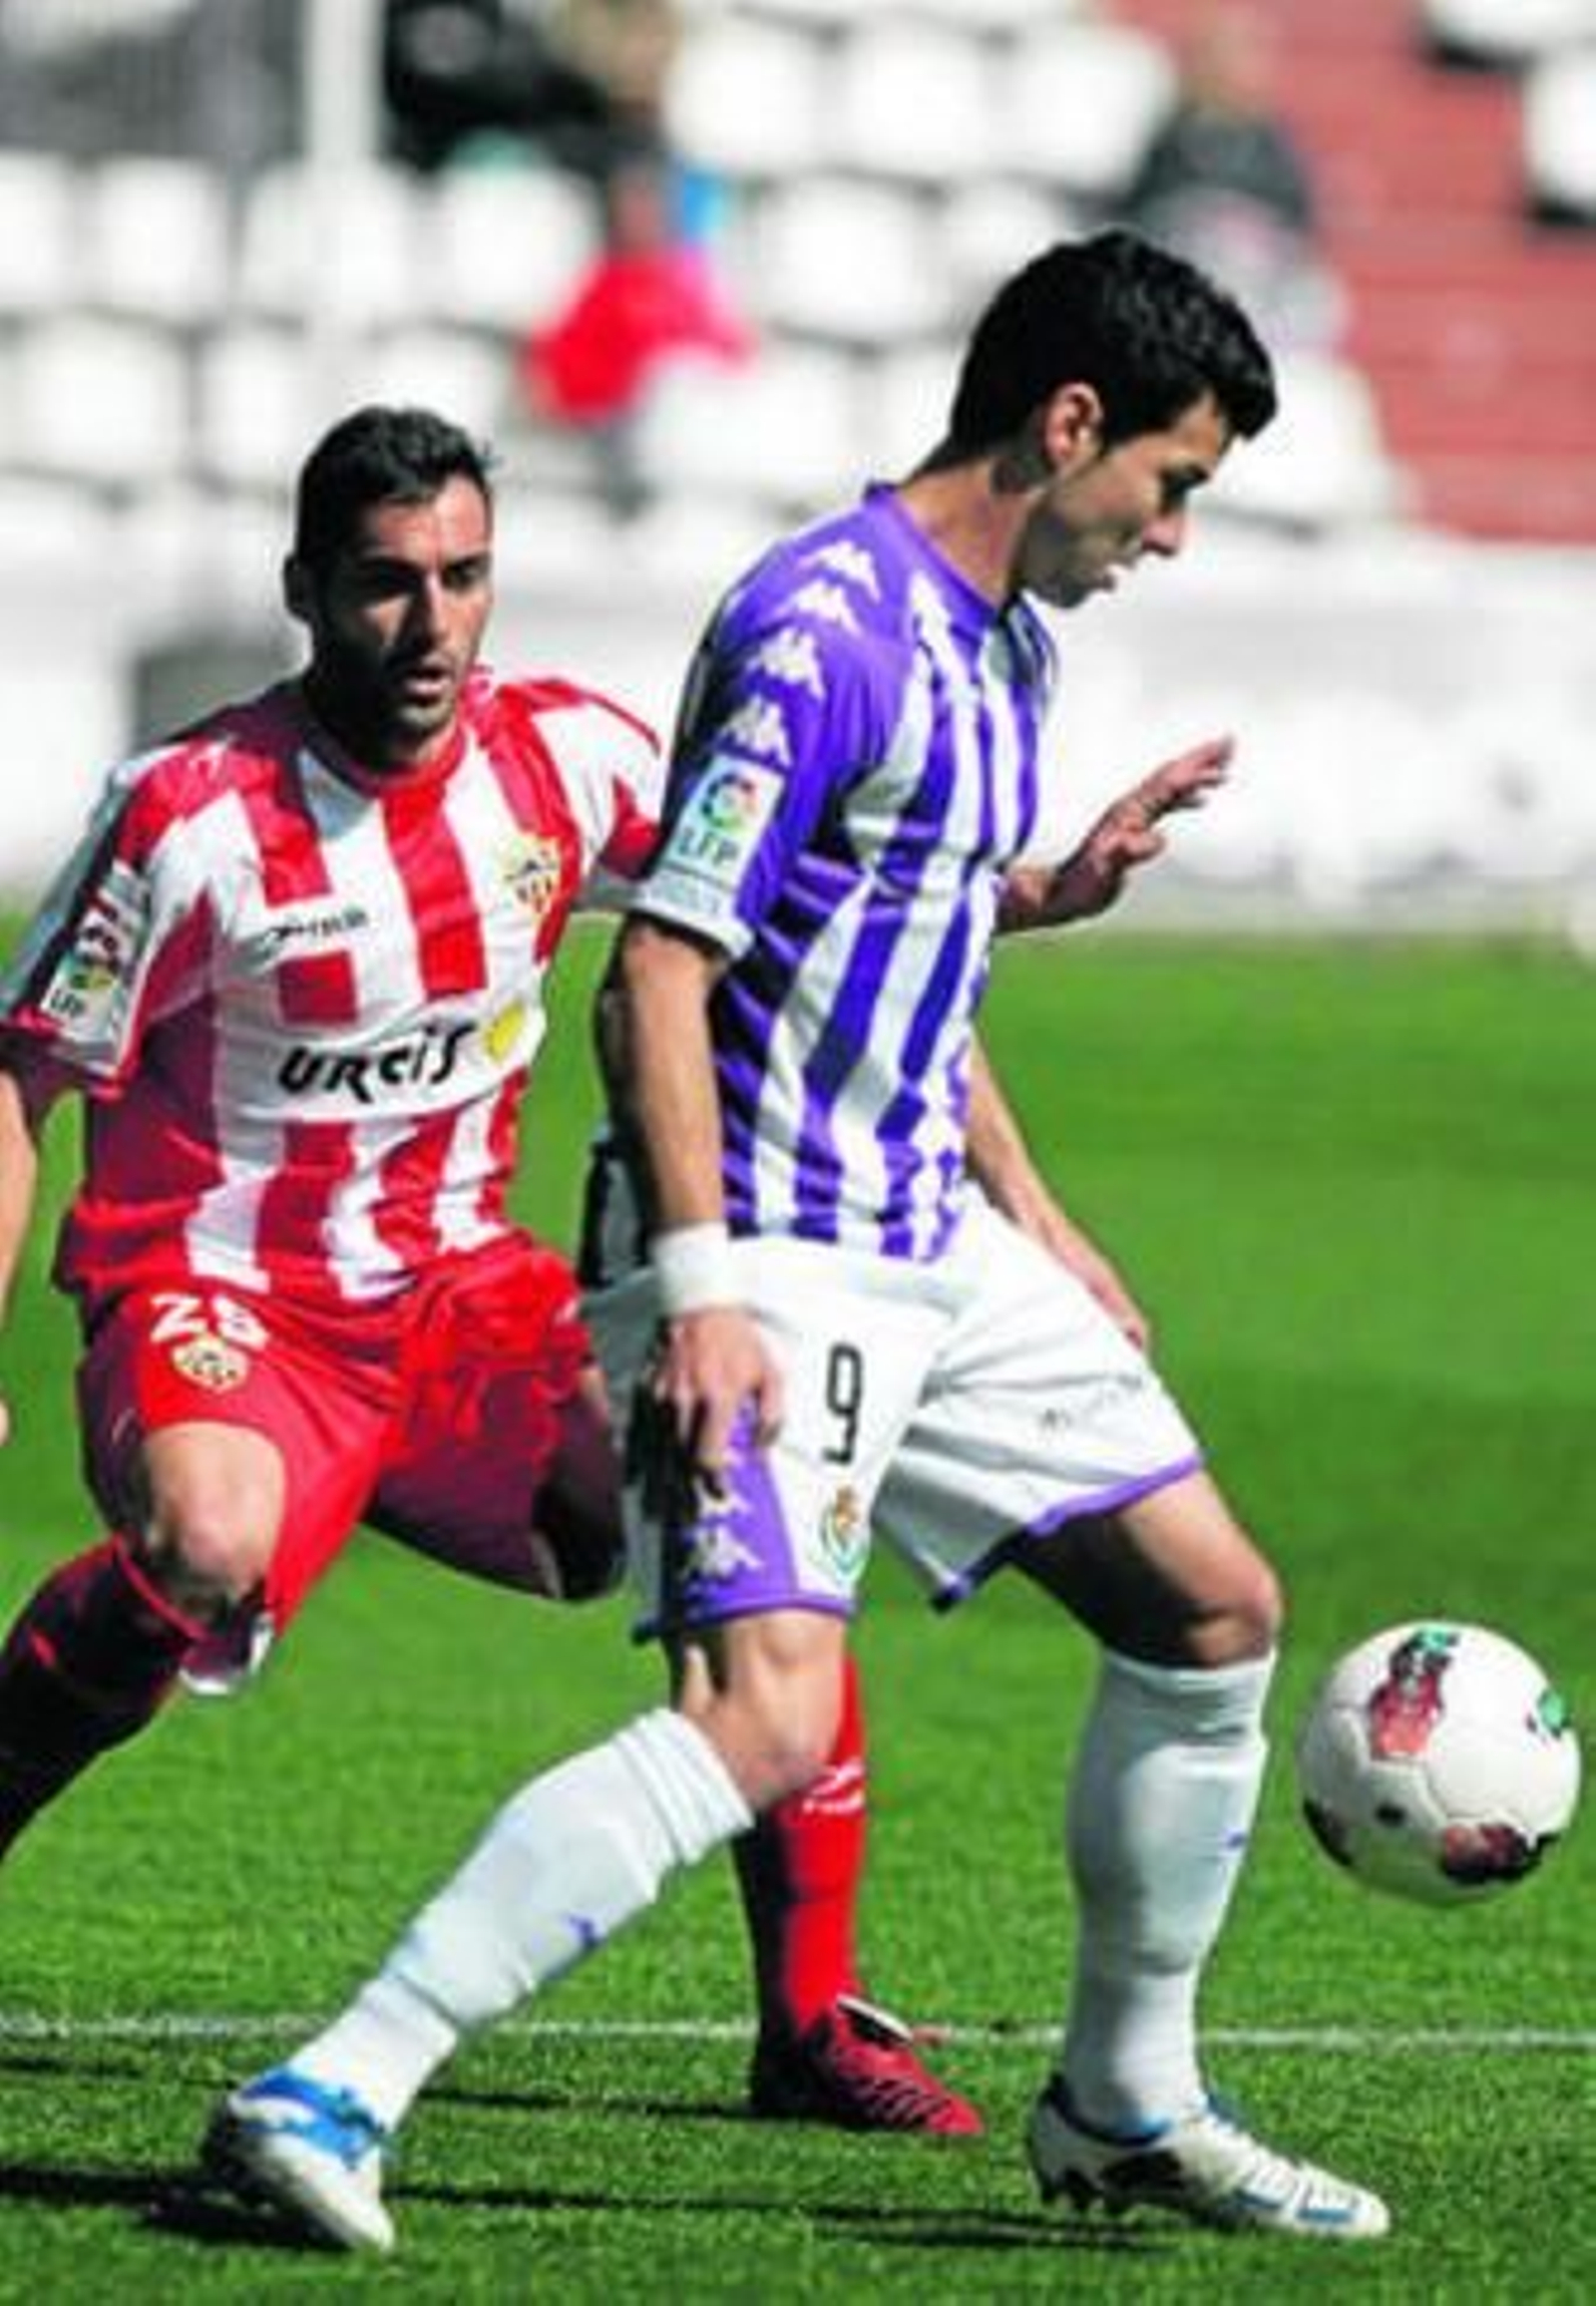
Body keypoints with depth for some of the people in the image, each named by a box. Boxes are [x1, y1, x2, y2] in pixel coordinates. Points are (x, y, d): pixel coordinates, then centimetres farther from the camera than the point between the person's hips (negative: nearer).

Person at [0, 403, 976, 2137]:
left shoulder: (564, 758, -3)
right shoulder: (193, 817, -16)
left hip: (456, 1286, 5)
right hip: (217, 1292, -5)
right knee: (205, 1557, -39)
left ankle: (811, 2023, -3)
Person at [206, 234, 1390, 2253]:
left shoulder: (1003, 646, 14)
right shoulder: (827, 630, -17)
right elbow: (658, 972, -22)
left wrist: (1028, 1218, 27)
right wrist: (697, 1292, -28)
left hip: (927, 1252, 10)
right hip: (762, 1261, -10)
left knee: (1212, 1611, 12)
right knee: (768, 1716, -24)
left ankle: (1124, 2107, 27)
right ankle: (330, 2099, -24)